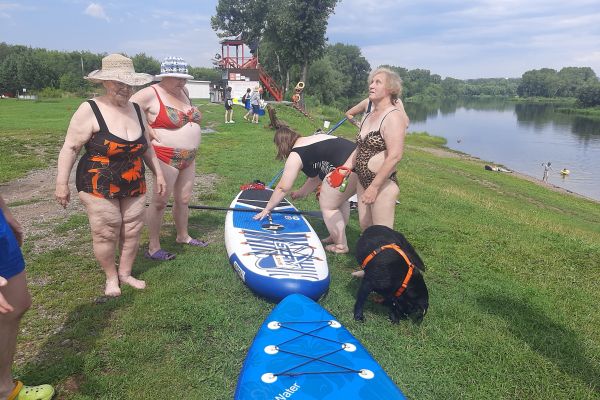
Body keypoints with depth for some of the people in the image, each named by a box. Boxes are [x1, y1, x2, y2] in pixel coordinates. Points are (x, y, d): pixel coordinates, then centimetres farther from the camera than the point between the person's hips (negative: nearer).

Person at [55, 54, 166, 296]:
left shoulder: (136, 110, 7)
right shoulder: (89, 110, -12)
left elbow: (146, 147, 16)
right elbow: (70, 148, -11)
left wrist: (158, 174, 14)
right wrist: (62, 183, -13)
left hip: (134, 187, 6)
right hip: (99, 187, -5)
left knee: (132, 232, 11)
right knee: (106, 234, 2)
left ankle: (125, 273, 31)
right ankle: (111, 277, 24)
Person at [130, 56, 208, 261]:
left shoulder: (183, 92, 11)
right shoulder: (151, 94, -12)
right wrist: (148, 131, -15)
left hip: (189, 158, 8)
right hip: (166, 157, -8)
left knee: (184, 199, 17)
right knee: (160, 201, -1)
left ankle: (183, 236, 35)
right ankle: (153, 248, 9)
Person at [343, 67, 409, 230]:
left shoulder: (394, 116, -15)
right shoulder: (368, 116, 13)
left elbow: (395, 156, -23)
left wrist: (374, 187, -23)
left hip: (383, 184, -8)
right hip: (363, 181, 9)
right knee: (365, 228, 17)